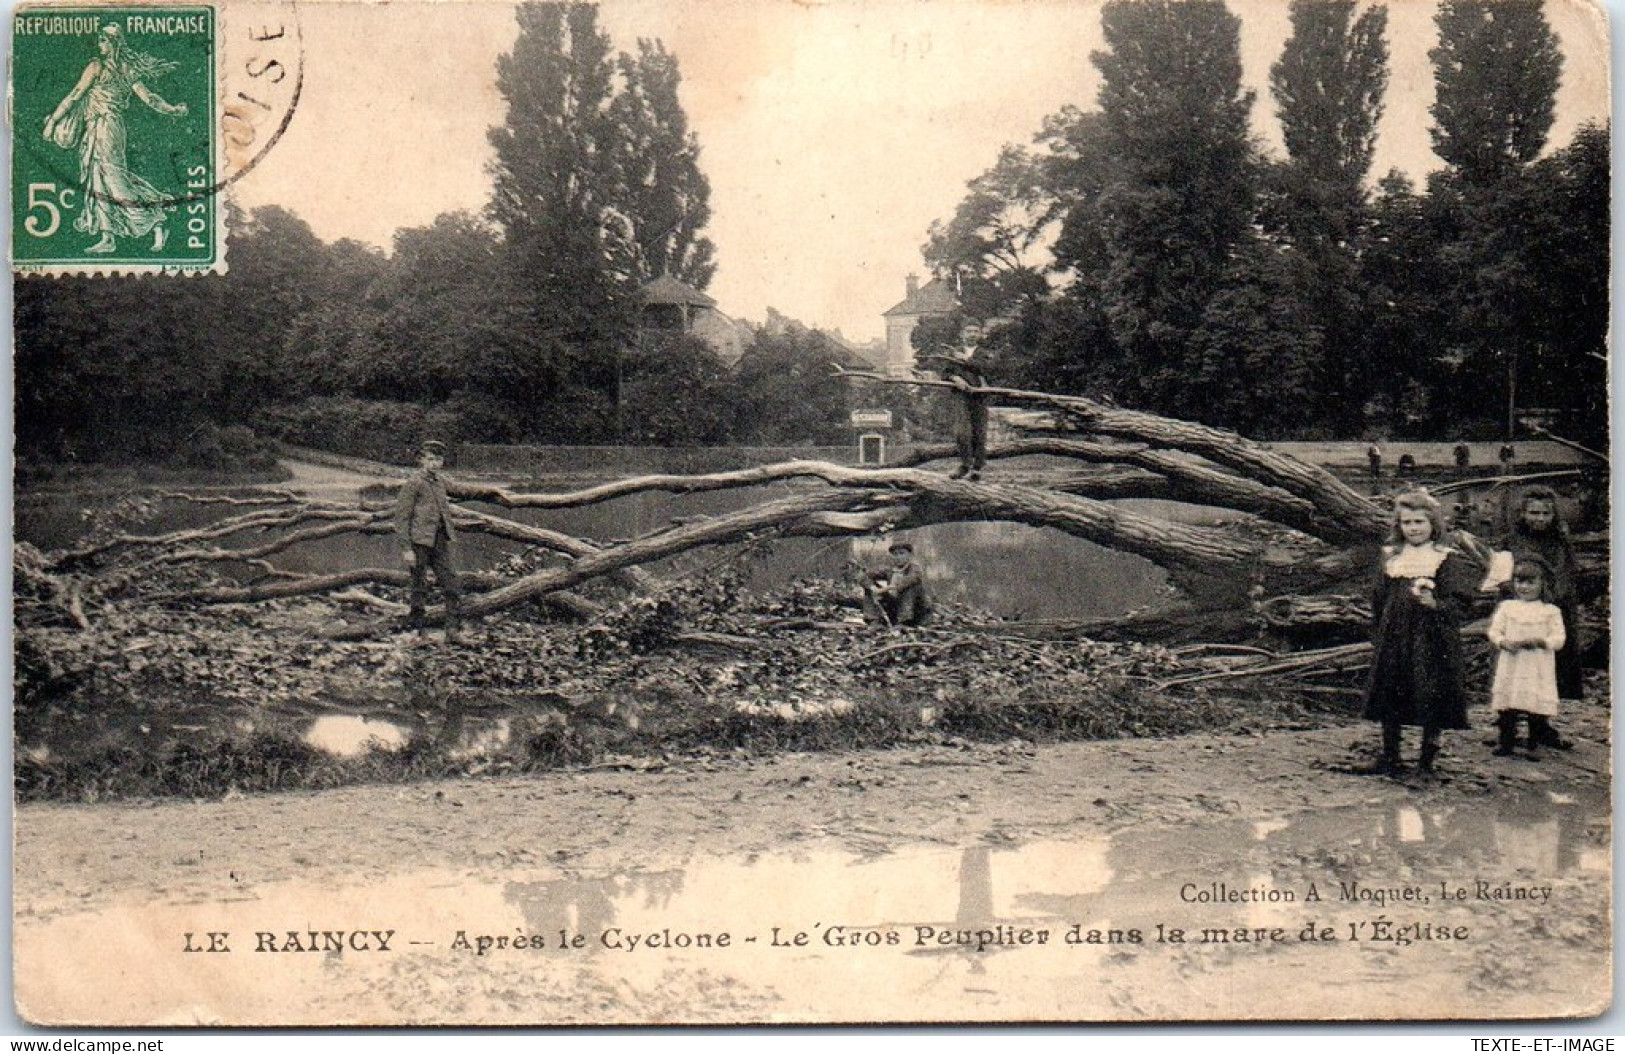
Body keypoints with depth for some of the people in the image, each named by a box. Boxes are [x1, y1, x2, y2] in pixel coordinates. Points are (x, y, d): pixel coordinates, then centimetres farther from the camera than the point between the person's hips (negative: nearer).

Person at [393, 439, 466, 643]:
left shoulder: (440, 481, 11)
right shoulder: (414, 483, -10)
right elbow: (402, 517, -11)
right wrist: (406, 549, -15)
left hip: (440, 540, 7)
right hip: (420, 542, -7)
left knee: (453, 586, 1)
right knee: (420, 588, 1)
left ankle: (453, 631, 4)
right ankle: (415, 631, 13)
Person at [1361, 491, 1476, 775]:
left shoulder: (1449, 561, -3)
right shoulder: (1390, 558, 12)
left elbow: (1458, 604, -11)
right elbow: (1379, 600, 16)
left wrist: (1433, 604, -29)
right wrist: (1378, 636, 10)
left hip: (1432, 642, -4)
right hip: (1392, 641, 4)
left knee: (1432, 702, -1)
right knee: (1389, 699, 6)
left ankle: (1428, 759, 13)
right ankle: (1390, 757, 17)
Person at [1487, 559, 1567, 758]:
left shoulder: (1551, 611, 3)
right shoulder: (1507, 607, 7)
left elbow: (1558, 639, -2)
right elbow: (1494, 631, 6)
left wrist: (1540, 641, -20)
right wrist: (1504, 642, -14)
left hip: (1538, 668, -1)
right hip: (1511, 665, 1)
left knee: (1537, 704, -1)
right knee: (1507, 707, 1)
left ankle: (1536, 741, 12)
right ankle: (1506, 740, 10)